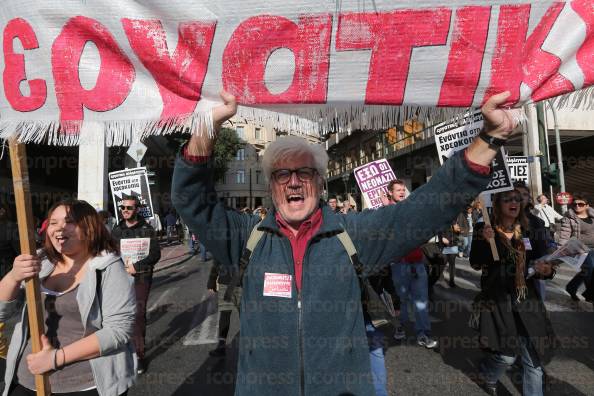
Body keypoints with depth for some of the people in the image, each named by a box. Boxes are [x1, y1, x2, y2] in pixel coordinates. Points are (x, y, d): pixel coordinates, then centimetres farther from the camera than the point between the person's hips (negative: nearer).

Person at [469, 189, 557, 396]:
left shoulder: (527, 231, 6)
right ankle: (487, 375, 30)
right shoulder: (484, 229, -4)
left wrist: (547, 271, -9)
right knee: (507, 354, -4)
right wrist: (484, 241, -25)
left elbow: (539, 265, 14)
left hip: (526, 298, 4)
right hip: (498, 299, -4)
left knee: (534, 358, 7)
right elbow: (475, 263, -9)